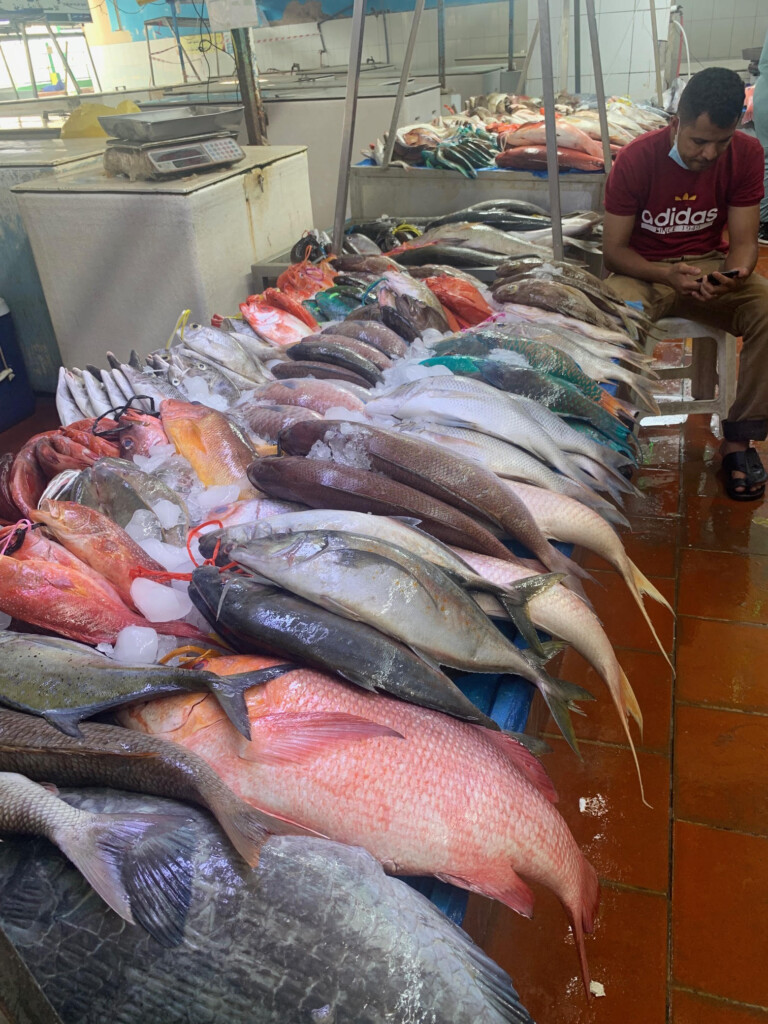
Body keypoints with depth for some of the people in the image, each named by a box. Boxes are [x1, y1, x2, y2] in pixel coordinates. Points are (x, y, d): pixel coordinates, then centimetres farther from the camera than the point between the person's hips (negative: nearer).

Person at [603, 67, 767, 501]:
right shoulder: (637, 158, -14)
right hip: (644, 269, -2)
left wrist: (733, 275, -30)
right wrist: (665, 275, -29)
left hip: (711, 265, 3)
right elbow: (614, 249, -11)